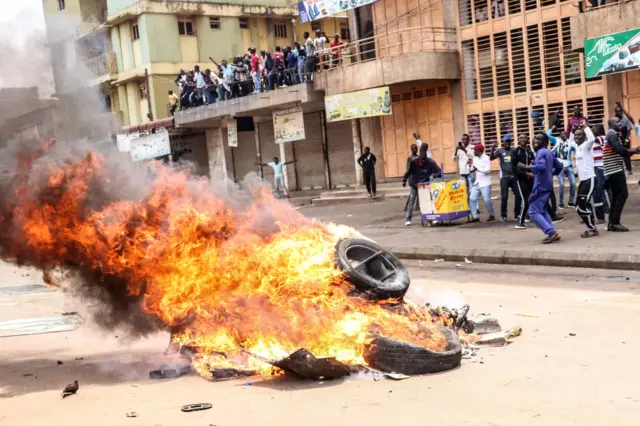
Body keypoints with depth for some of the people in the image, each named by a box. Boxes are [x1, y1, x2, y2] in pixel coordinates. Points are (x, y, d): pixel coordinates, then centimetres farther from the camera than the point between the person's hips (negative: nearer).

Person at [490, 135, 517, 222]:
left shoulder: (514, 151, 8)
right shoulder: (500, 151, 1)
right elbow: (491, 158, -14)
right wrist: (493, 148, -28)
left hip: (514, 176, 3)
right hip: (504, 177, -2)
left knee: (518, 195, 3)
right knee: (504, 196, -2)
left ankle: (517, 213, 16)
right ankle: (503, 215, 8)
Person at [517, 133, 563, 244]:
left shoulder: (541, 152, -12)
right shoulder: (549, 153, 18)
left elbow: (541, 166, -30)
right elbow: (559, 166, 27)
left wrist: (526, 167, -23)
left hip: (541, 186, -10)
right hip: (547, 185, 10)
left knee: (533, 212, -8)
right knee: (542, 211, 20)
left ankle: (552, 233, -14)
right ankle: (552, 234, 14)